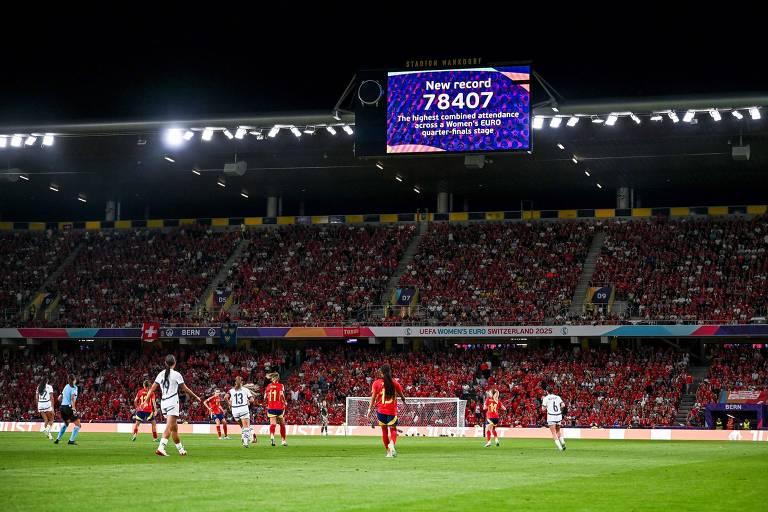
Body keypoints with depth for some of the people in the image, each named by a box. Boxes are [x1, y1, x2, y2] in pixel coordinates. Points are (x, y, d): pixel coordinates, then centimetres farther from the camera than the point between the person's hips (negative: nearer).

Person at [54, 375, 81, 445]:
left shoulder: (66, 386, 15)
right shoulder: (74, 387, -5)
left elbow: (59, 398, 19)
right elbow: (72, 398, -19)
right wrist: (74, 409, -22)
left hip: (62, 407, 8)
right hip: (69, 407, -8)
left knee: (66, 423, 29)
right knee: (78, 425, 0)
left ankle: (58, 439, 27)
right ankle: (71, 440, -8)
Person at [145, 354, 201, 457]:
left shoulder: (161, 374, 9)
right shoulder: (176, 374, -5)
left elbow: (152, 388, 5)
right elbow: (185, 389, -1)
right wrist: (196, 397, 10)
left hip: (163, 403, 6)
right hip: (173, 402, -6)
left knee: (174, 428, 14)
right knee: (169, 427, -13)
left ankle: (181, 449, 21)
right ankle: (161, 447, -28)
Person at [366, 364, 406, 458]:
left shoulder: (377, 383, -2)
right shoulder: (395, 383, 1)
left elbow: (373, 397, -6)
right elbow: (401, 395, 13)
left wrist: (369, 409, -4)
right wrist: (404, 401, 34)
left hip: (381, 410, 0)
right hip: (392, 410, 0)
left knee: (384, 430, 12)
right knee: (393, 429, 6)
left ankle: (388, 451, 16)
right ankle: (392, 443, -24)